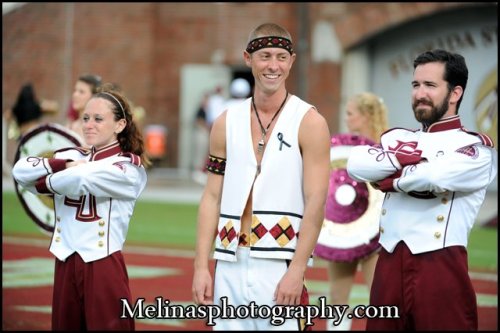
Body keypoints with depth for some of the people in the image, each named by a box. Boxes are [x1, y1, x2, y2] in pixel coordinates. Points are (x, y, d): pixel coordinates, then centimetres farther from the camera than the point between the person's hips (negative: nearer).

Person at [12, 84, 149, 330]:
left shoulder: (130, 167, -5)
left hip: (103, 264, -5)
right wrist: (63, 165, -15)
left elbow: (82, 179, -21)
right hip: (65, 262, 5)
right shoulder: (73, 156, 11)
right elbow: (20, 170, -3)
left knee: (107, 325, -4)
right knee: (65, 326, 11)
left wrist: (47, 182, -4)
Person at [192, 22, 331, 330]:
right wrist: (201, 267, 2)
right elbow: (213, 198, 10)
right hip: (230, 265, 4)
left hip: (280, 266, -4)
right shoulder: (227, 123, 10)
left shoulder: (309, 122, -2)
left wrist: (296, 271, -16)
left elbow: (315, 203, -8)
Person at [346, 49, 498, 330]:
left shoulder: (477, 148, 1)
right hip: (389, 265, 5)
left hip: (441, 269, -5)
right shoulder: (398, 138, 17)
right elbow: (357, 165, -4)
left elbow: (434, 177, -20)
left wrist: (390, 178, -4)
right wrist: (410, 157, -10)